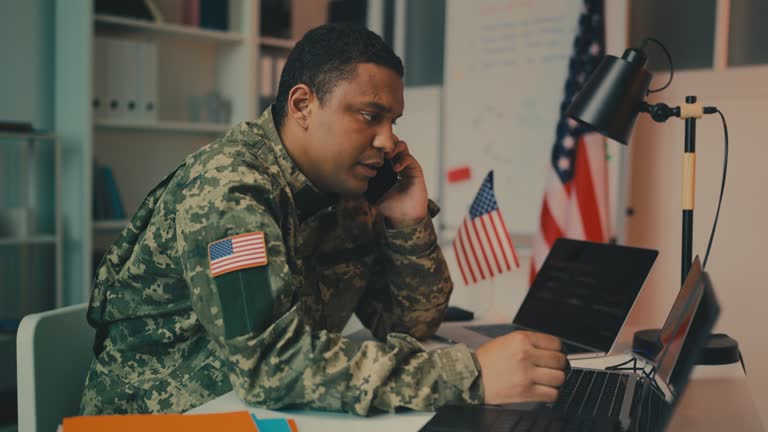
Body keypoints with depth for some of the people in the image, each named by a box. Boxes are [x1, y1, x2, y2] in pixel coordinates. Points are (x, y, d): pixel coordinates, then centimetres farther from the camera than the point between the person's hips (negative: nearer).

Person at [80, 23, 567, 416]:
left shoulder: (350, 197, 0)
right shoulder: (227, 186, -21)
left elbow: (410, 324, 4)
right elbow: (272, 357, -32)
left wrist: (410, 224, -11)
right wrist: (468, 376, -35)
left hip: (263, 412, 6)